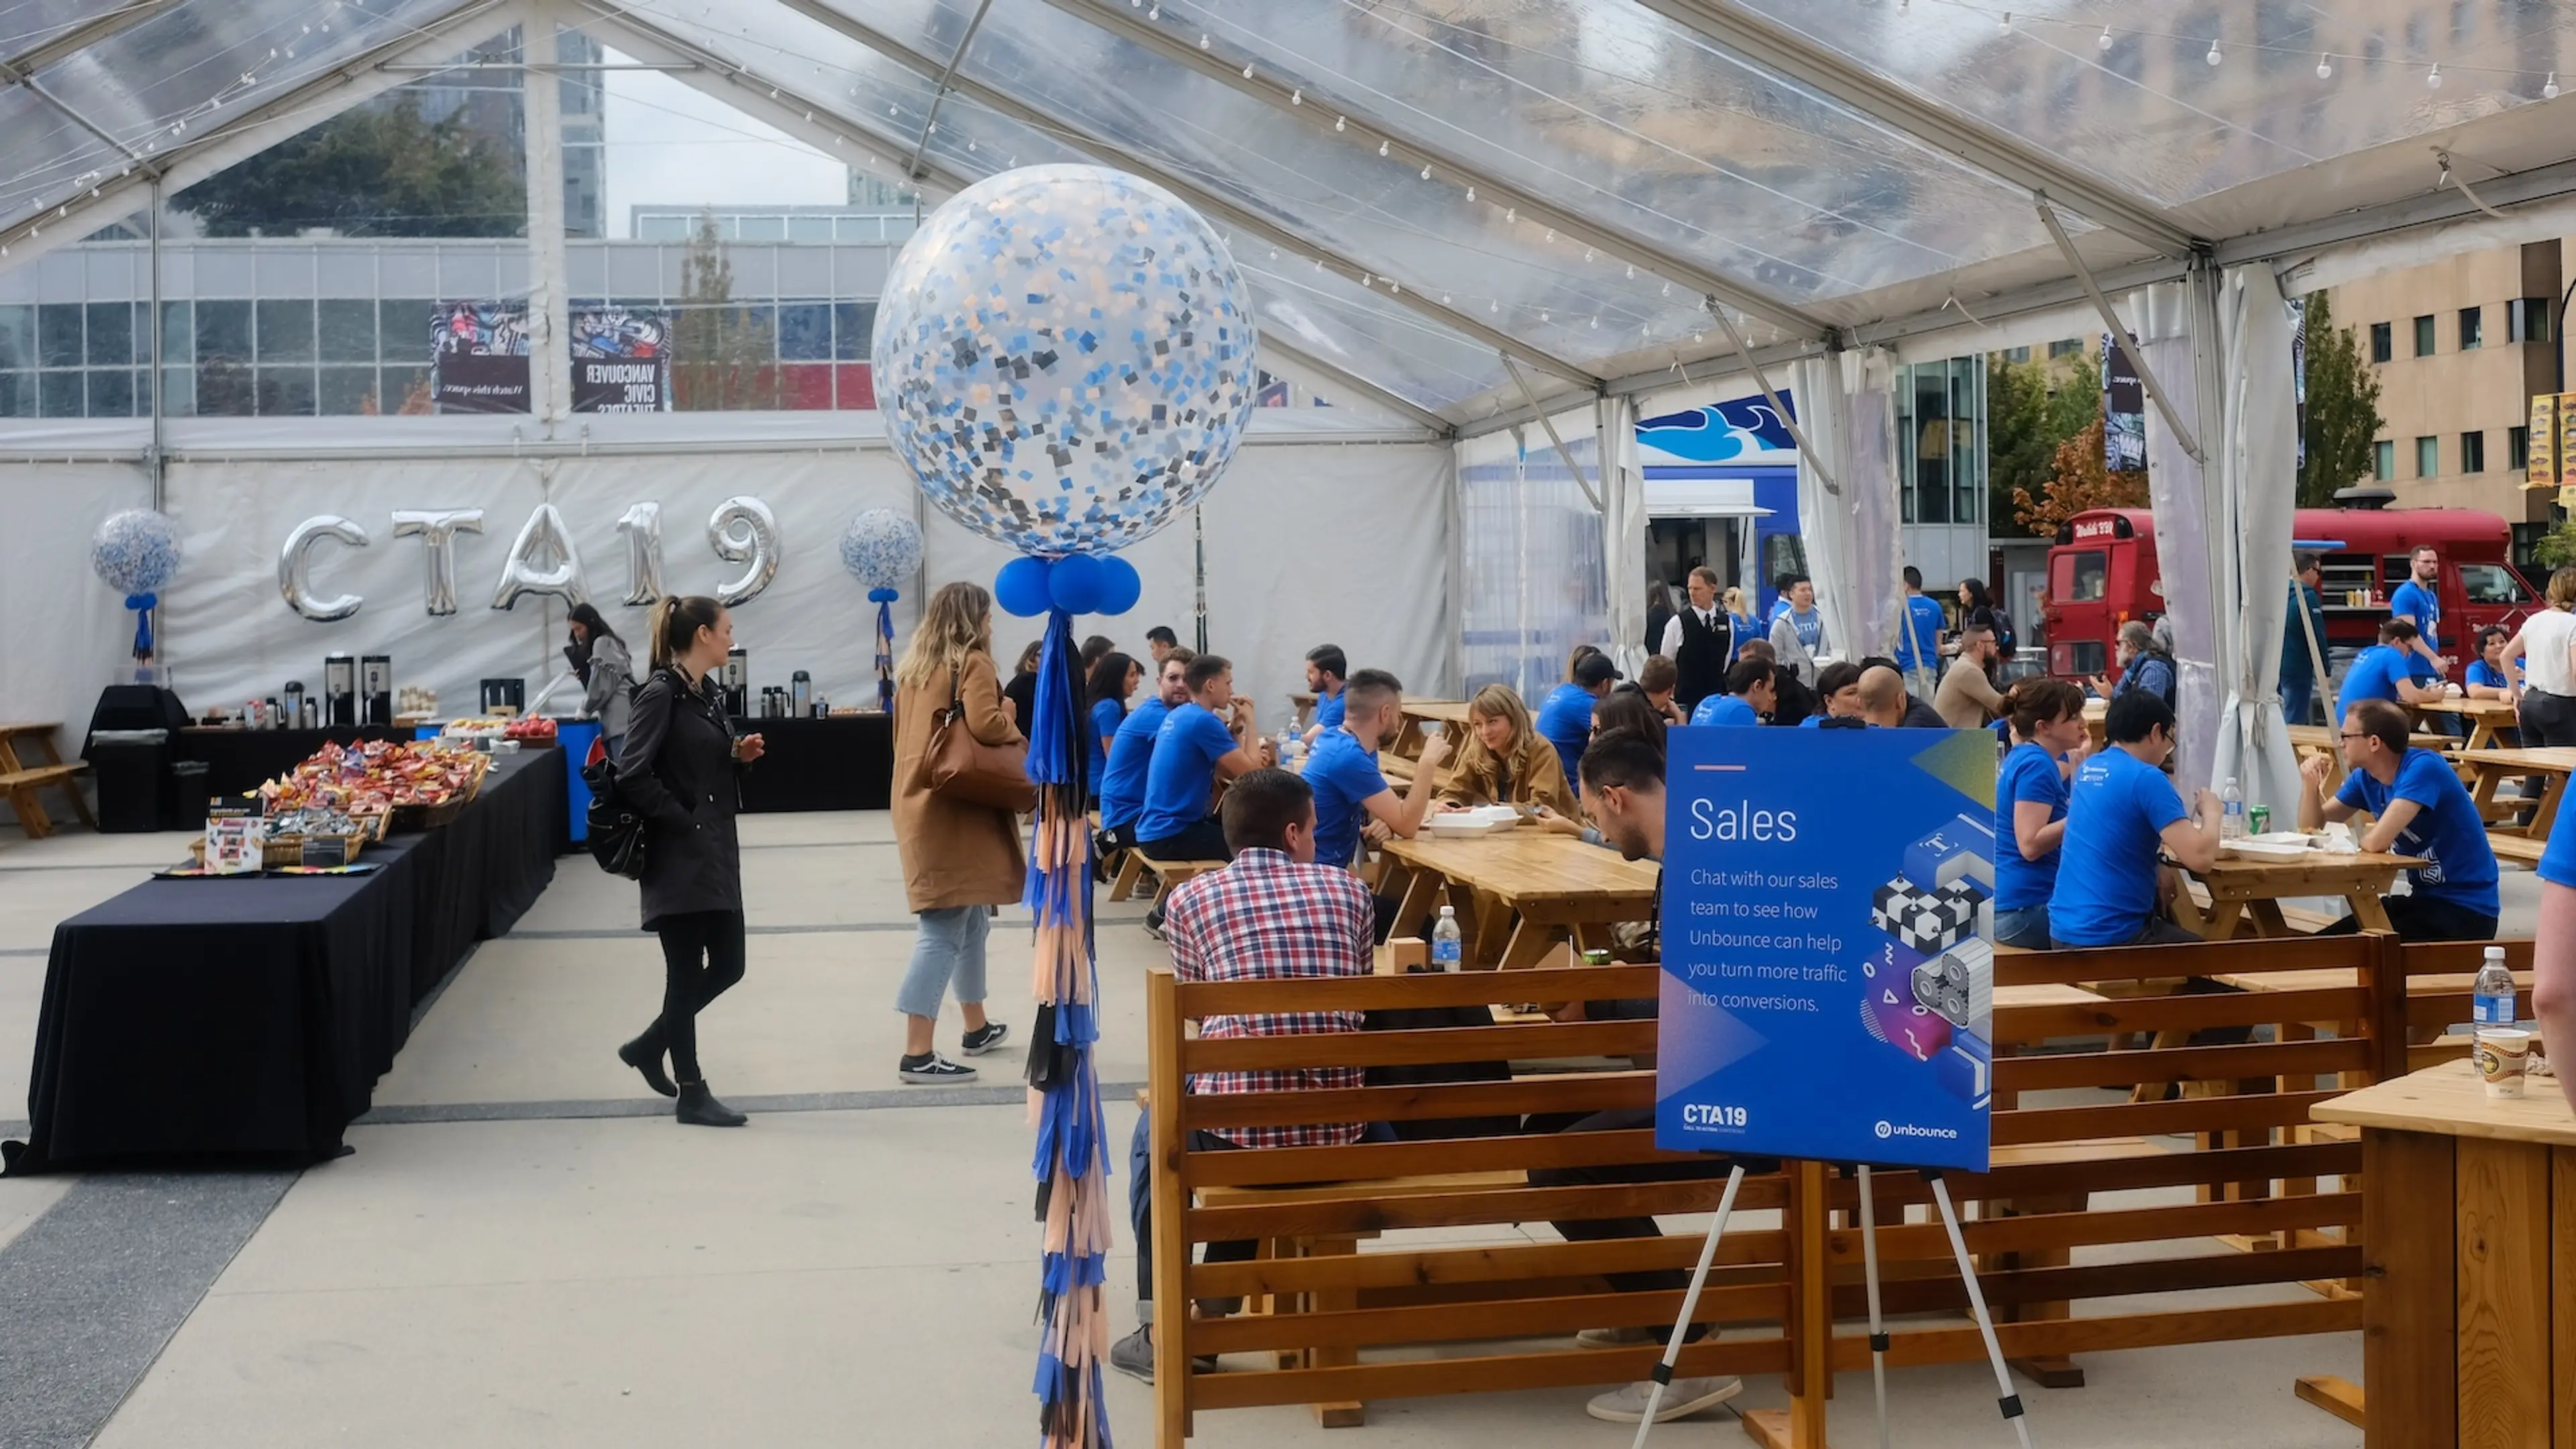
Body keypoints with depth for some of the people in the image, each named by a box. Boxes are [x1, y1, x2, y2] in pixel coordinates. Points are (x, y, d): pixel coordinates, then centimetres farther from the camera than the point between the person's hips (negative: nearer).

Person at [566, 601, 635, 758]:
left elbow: (601, 684, -9)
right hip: (615, 717, 10)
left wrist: (585, 710, 1)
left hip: (619, 717, -10)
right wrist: (583, 676, 8)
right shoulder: (609, 642, 25)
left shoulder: (602, 643, -3)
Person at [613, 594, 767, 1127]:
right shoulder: (662, 694, -14)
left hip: (716, 850, 9)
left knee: (727, 965, 12)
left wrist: (739, 757, 2)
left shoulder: (708, 692, 12)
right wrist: (681, 821, -16)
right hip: (680, 857, -9)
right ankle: (692, 1093, 10)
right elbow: (633, 775, -19)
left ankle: (649, 1046, 29)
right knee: (686, 974, 0)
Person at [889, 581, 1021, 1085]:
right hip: (958, 808, -8)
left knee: (970, 919, 22)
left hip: (920, 803, 8)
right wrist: (1019, 737, -3)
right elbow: (984, 724, -22)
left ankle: (977, 1027, 33)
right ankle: (917, 1054, -12)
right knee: (944, 930, -9)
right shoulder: (972, 662, -9)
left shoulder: (913, 668, 15)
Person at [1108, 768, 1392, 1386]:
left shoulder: (1191, 897, 3)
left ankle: (1159, 1332, 31)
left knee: (1156, 1131, 33)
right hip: (1339, 1130, 1)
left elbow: (1198, 1009, 13)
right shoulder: (1347, 888, 8)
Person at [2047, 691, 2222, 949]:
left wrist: (2153, 874, 13)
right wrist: (2211, 812, -1)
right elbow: (2200, 858, -20)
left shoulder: (2087, 769, 10)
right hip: (2109, 936, -8)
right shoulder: (2146, 778, -14)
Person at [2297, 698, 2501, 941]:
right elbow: (2312, 828, 12)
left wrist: (2356, 835, -6)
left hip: (2467, 909, -8)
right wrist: (2310, 785, -8)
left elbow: (2376, 841, -30)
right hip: (2426, 898, 8)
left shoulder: (2423, 767, -21)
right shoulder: (2365, 776, 4)